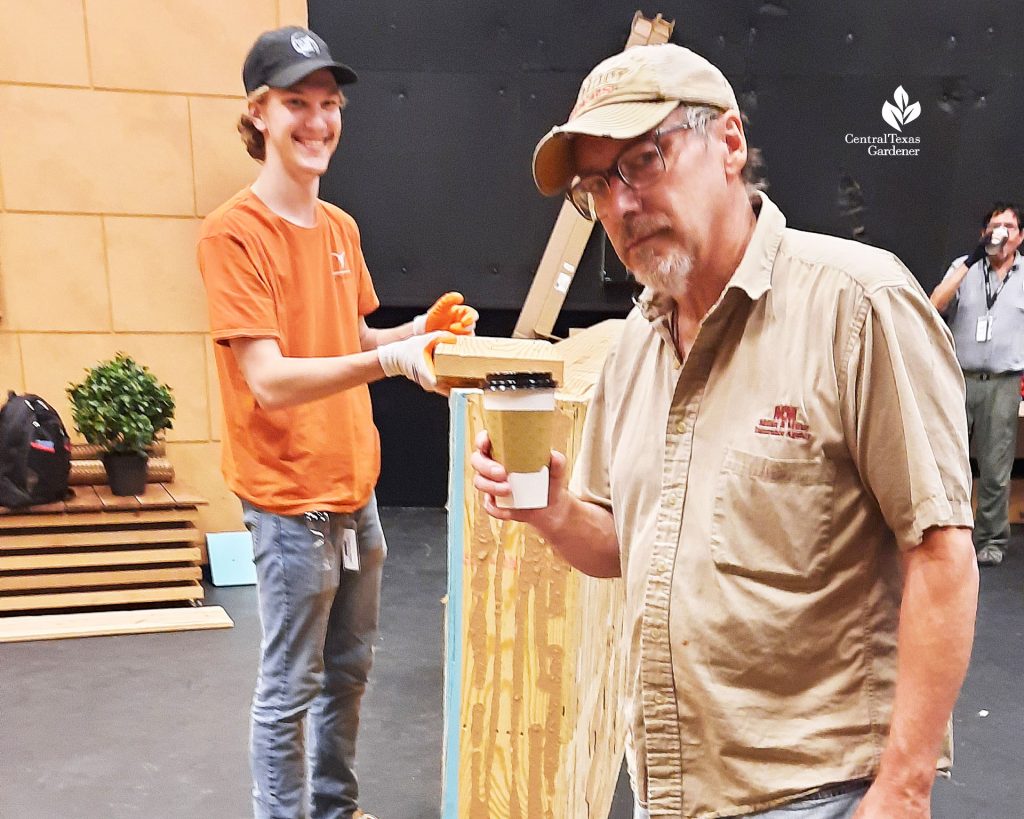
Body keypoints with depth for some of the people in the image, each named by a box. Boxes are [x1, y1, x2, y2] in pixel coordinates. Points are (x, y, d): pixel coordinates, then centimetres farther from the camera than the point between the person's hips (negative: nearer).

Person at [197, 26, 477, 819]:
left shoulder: (341, 227, 8)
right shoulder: (234, 231, -14)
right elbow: (268, 381, -21)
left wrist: (419, 331, 0)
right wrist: (390, 359, -32)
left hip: (356, 486, 8)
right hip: (290, 499, -7)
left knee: (349, 670, 20)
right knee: (290, 687, 5)